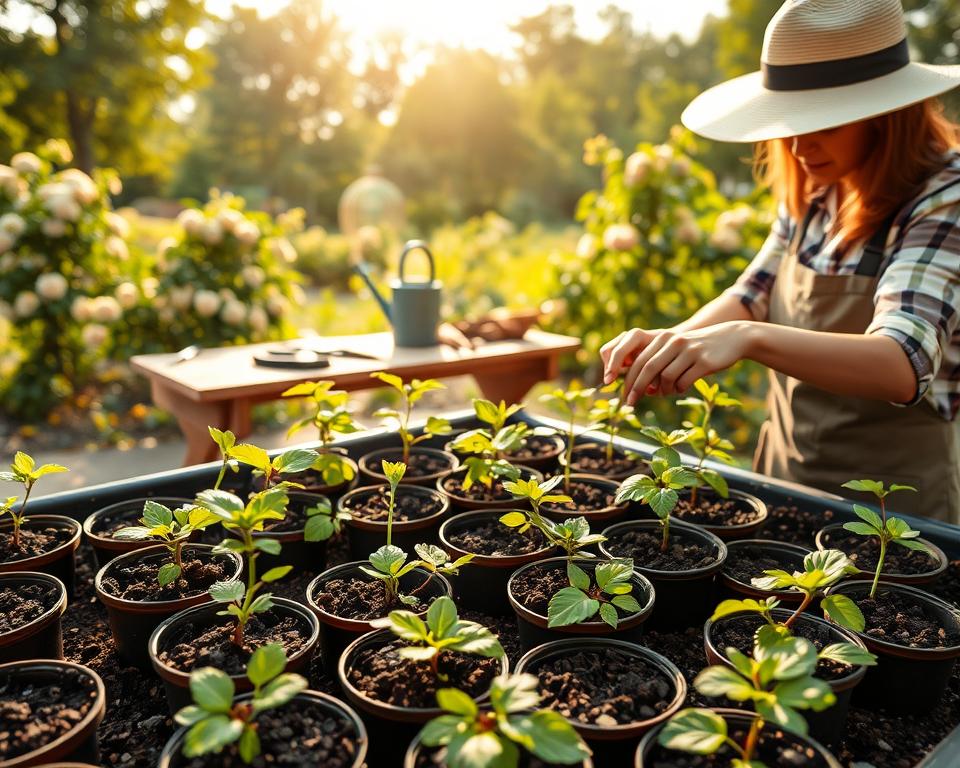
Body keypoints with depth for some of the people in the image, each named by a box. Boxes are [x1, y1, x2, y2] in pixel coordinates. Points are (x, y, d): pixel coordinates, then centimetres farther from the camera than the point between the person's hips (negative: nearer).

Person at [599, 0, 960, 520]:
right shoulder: (813, 190, 1)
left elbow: (901, 366, -32)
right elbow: (754, 294, 7)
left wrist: (750, 338, -47)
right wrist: (670, 341, -13)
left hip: (888, 504, -6)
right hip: (783, 478, 6)